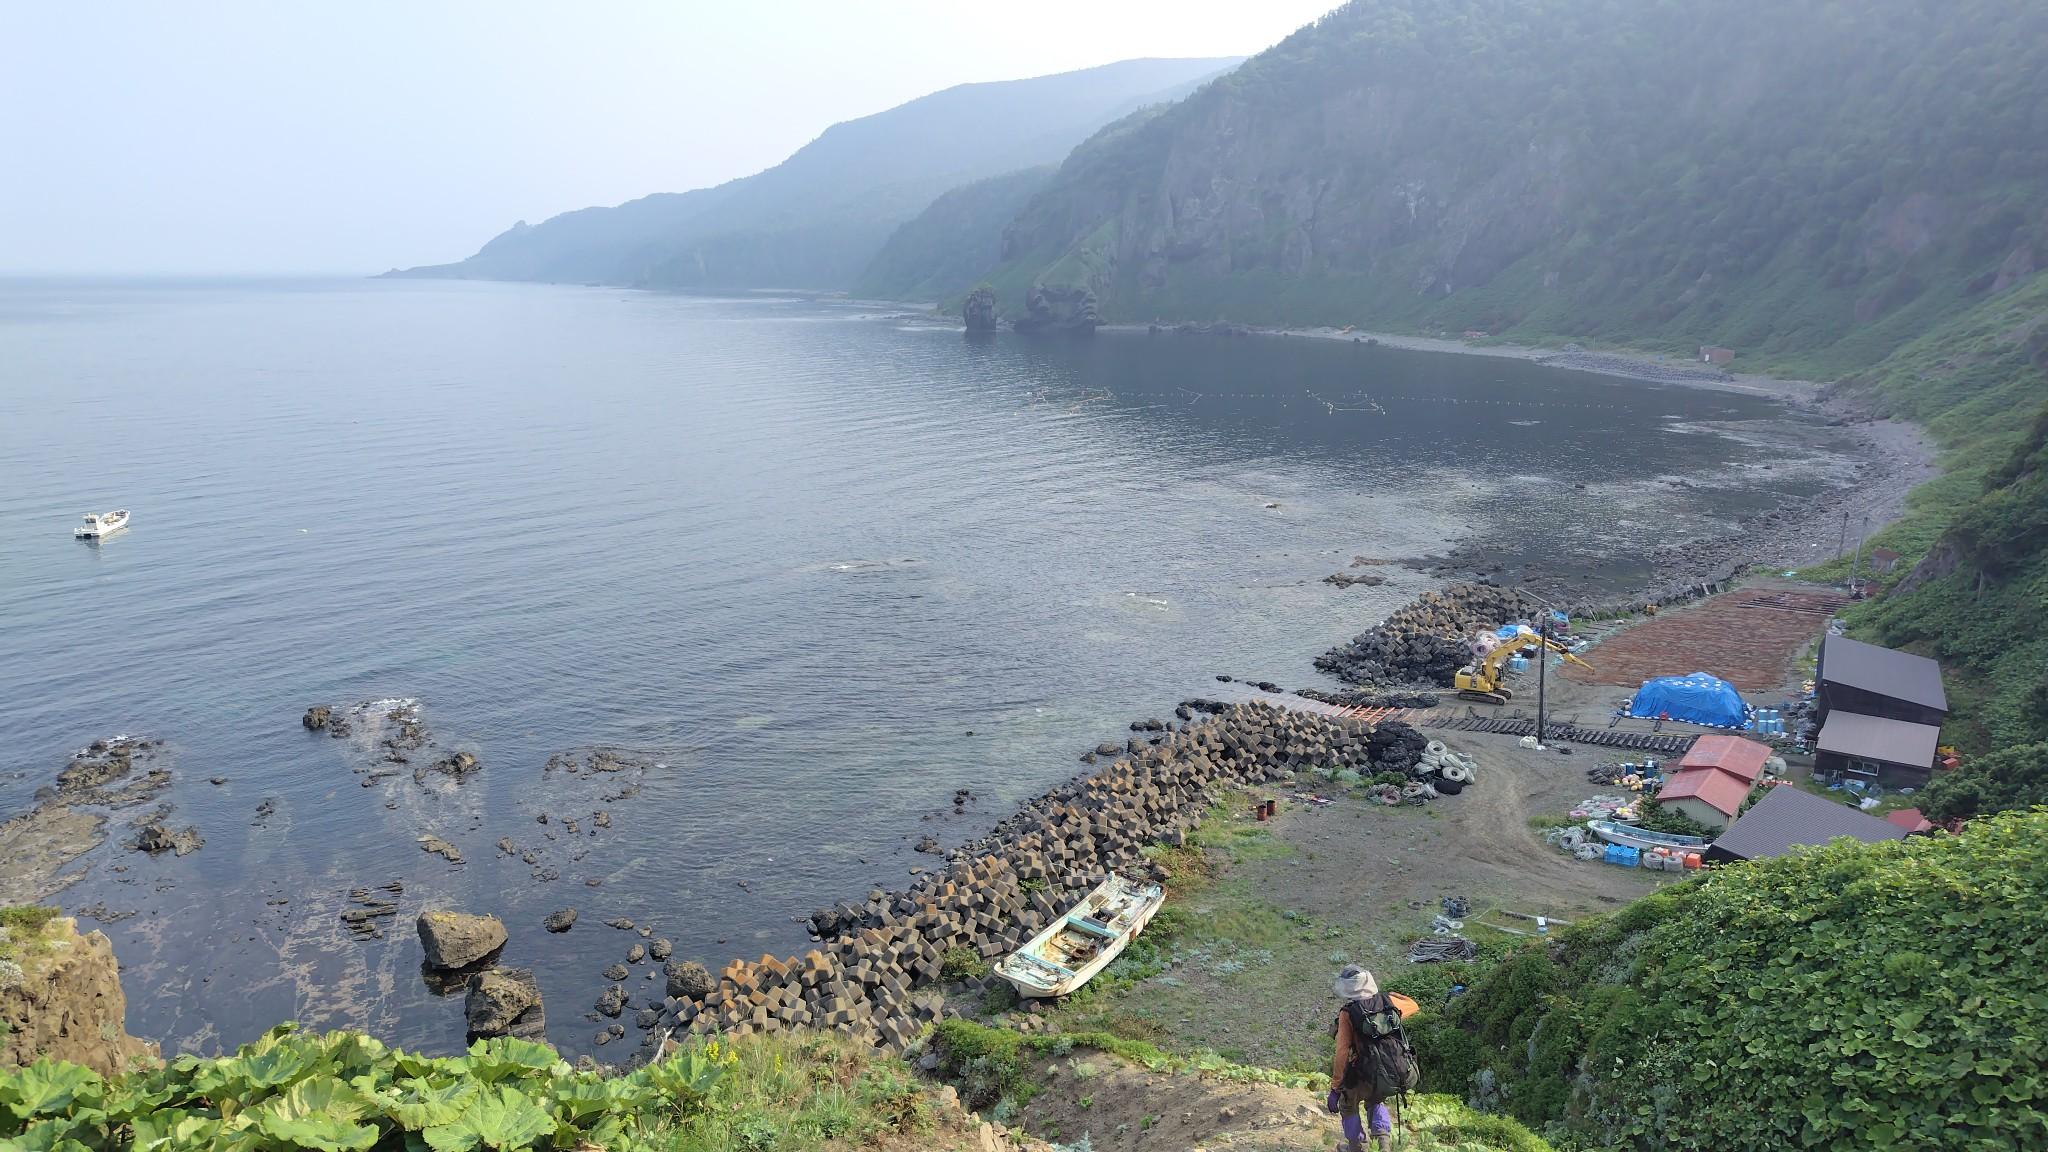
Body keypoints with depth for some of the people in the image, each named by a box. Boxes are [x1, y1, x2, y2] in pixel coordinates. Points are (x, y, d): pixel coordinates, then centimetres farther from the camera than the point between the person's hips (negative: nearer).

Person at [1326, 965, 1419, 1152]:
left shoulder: (1348, 1014, -11)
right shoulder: (1388, 1002, 1)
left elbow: (1342, 1054, -14)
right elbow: (1412, 1006, 24)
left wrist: (1335, 1089, -7)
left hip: (1371, 1079, -4)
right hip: (1403, 1076, 4)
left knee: (1348, 1104, 27)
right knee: (1375, 1101, 35)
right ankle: (1384, 1137, 15)